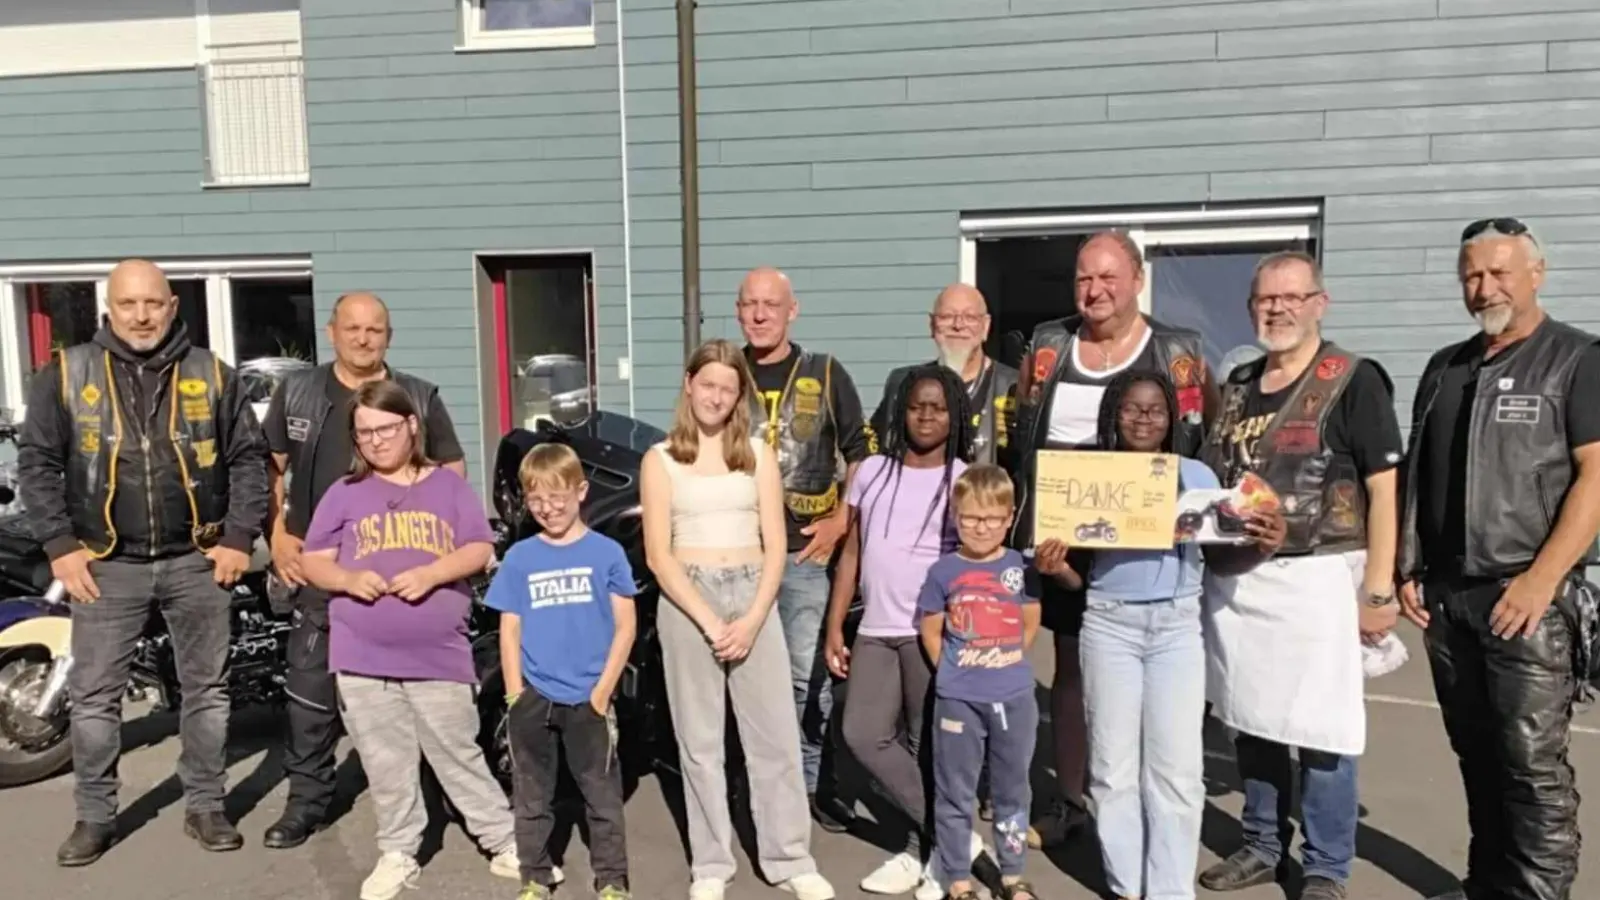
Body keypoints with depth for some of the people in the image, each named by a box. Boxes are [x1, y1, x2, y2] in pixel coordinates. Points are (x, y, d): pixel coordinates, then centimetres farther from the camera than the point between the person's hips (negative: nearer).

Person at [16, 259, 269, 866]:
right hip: (108, 565, 0)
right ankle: (94, 816, 23)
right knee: (93, 696, 6)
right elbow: (36, 463, 3)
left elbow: (249, 457, 4)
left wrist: (240, 537, -3)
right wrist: (60, 546, -5)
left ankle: (205, 806, 22)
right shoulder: (66, 374, 1)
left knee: (206, 689, 8)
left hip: (197, 561, 1)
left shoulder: (211, 374, 3)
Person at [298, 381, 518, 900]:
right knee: (387, 766, 11)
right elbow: (312, 561, 7)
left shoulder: (449, 486, 5)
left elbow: (479, 550, -1)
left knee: (459, 756, 6)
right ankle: (398, 854, 26)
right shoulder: (344, 494, 7)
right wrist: (348, 579, -14)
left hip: (440, 656, -1)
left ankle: (505, 841, 18)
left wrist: (431, 573, -18)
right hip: (363, 659, 2)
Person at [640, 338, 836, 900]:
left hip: (753, 596, 1)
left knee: (775, 736, 3)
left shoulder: (759, 455, 7)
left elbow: (775, 546, 3)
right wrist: (708, 621, -12)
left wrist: (752, 619, -9)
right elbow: (658, 555, -3)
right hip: (687, 601, -1)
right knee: (700, 742, 6)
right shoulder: (660, 460, 3)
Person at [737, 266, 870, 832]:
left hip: (805, 549, -1)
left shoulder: (826, 374, 4)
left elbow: (861, 455, 6)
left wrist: (842, 521, -3)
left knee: (809, 676, 3)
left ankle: (814, 782, 20)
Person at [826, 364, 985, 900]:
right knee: (863, 736, -2)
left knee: (929, 746, 2)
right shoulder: (872, 472, 10)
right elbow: (851, 553, 12)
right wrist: (834, 628, 8)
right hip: (875, 631, 4)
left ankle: (925, 849, 22)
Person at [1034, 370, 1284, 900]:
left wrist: (1261, 548, -14)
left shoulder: (1197, 476, 4)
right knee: (1114, 766, 9)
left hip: (1177, 625, 0)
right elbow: (1080, 574, 4)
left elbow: (1219, 557, 5)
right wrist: (1055, 568, -17)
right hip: (1109, 625, 0)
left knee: (1176, 768, 3)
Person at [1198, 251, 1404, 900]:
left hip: (1317, 577, -5)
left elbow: (1383, 488, -8)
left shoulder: (1354, 380, -5)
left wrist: (1379, 589, -11)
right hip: (1234, 577, 6)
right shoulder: (1238, 384, 12)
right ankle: (1262, 846, 31)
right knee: (1251, 718, 14)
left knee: (1322, 732, 3)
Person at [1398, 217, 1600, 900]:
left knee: (1533, 764, -3)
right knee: (1475, 755, 13)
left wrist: (1540, 580, -17)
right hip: (1445, 595, 5)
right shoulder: (1445, 368, 14)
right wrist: (1408, 569, 10)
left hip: (1532, 598, -5)